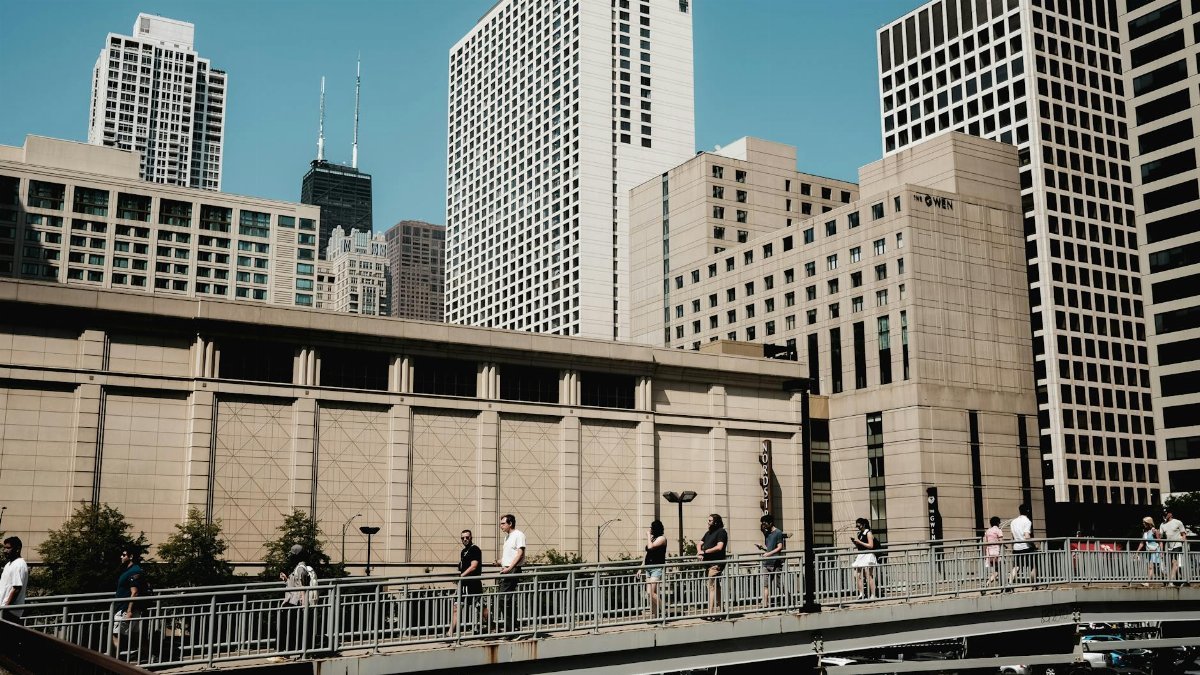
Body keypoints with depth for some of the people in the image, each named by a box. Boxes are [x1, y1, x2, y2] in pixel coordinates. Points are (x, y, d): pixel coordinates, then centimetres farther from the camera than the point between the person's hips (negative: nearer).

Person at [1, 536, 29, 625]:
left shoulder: (19, 565, -14)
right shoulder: (10, 564, 17)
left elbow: (17, 588, -19)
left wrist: (6, 607, -20)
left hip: (10, 610, -9)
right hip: (4, 608, 9)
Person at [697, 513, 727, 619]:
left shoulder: (721, 532, -7)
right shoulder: (709, 533, 21)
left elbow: (719, 547, -18)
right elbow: (700, 543, 19)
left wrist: (705, 551, -14)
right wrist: (700, 552, -3)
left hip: (716, 564, -9)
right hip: (708, 563, 9)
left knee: (712, 587, -12)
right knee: (716, 587, 13)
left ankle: (711, 613, -14)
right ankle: (719, 610, 20)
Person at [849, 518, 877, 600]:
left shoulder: (868, 533, -6)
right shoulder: (859, 534, 15)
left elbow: (870, 545, -15)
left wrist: (859, 541, -15)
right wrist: (855, 542, 3)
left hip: (868, 555, -8)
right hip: (861, 556, 8)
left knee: (869, 576, -7)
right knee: (858, 576, 2)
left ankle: (873, 595, -3)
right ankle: (861, 595, 7)